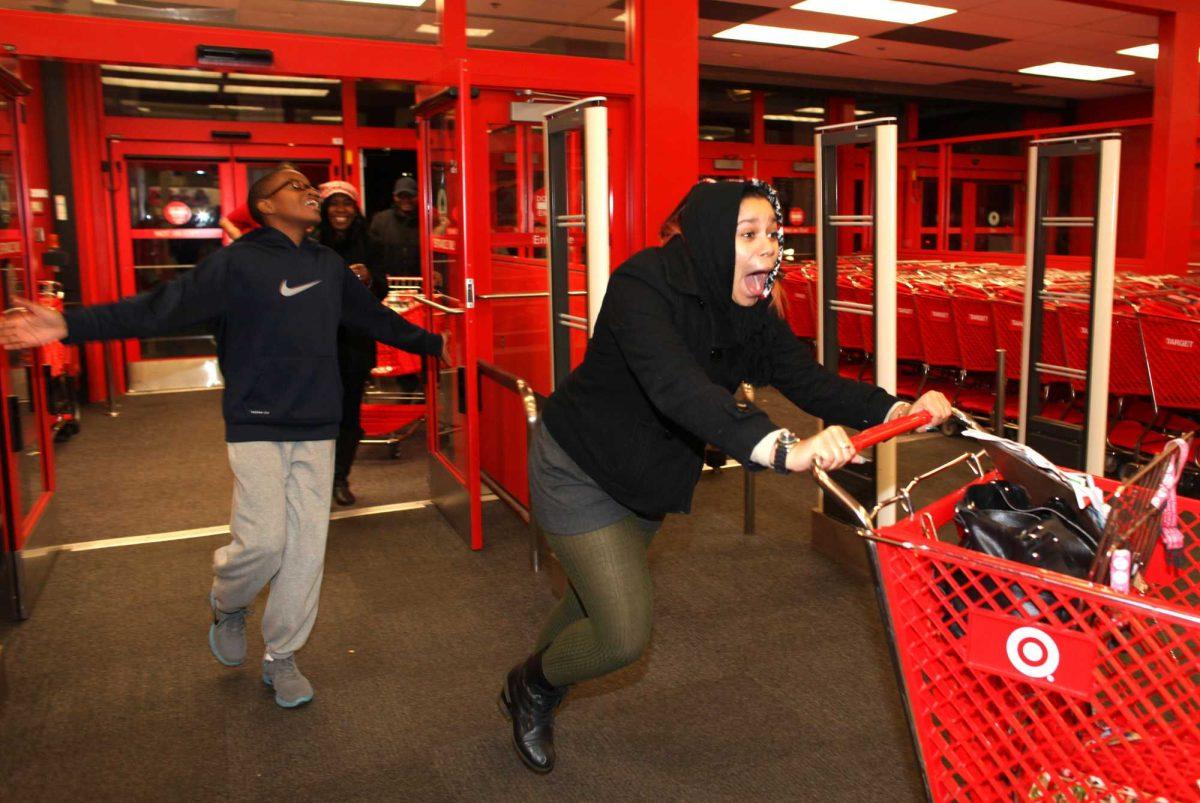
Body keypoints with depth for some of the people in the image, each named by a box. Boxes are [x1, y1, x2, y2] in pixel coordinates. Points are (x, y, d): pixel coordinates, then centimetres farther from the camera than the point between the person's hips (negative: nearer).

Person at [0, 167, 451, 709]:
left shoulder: (329, 266, 11)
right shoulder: (238, 263, -6)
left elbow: (375, 317, 25)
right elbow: (162, 308, -14)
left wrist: (430, 343, 35)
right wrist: (71, 326, -24)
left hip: (316, 428, 5)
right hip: (257, 426, -5)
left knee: (306, 547, 4)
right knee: (263, 542, -9)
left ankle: (282, 658, 22)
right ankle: (227, 606, 27)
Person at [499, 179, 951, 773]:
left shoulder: (749, 311, -9)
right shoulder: (641, 287, -32)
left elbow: (807, 380, -16)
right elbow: (678, 387, -47)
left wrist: (897, 409, -32)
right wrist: (783, 448, -59)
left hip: (649, 478, 8)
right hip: (579, 472, -7)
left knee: (598, 597, 26)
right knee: (622, 636, -7)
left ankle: (528, 690, 55)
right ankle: (531, 685, 27)